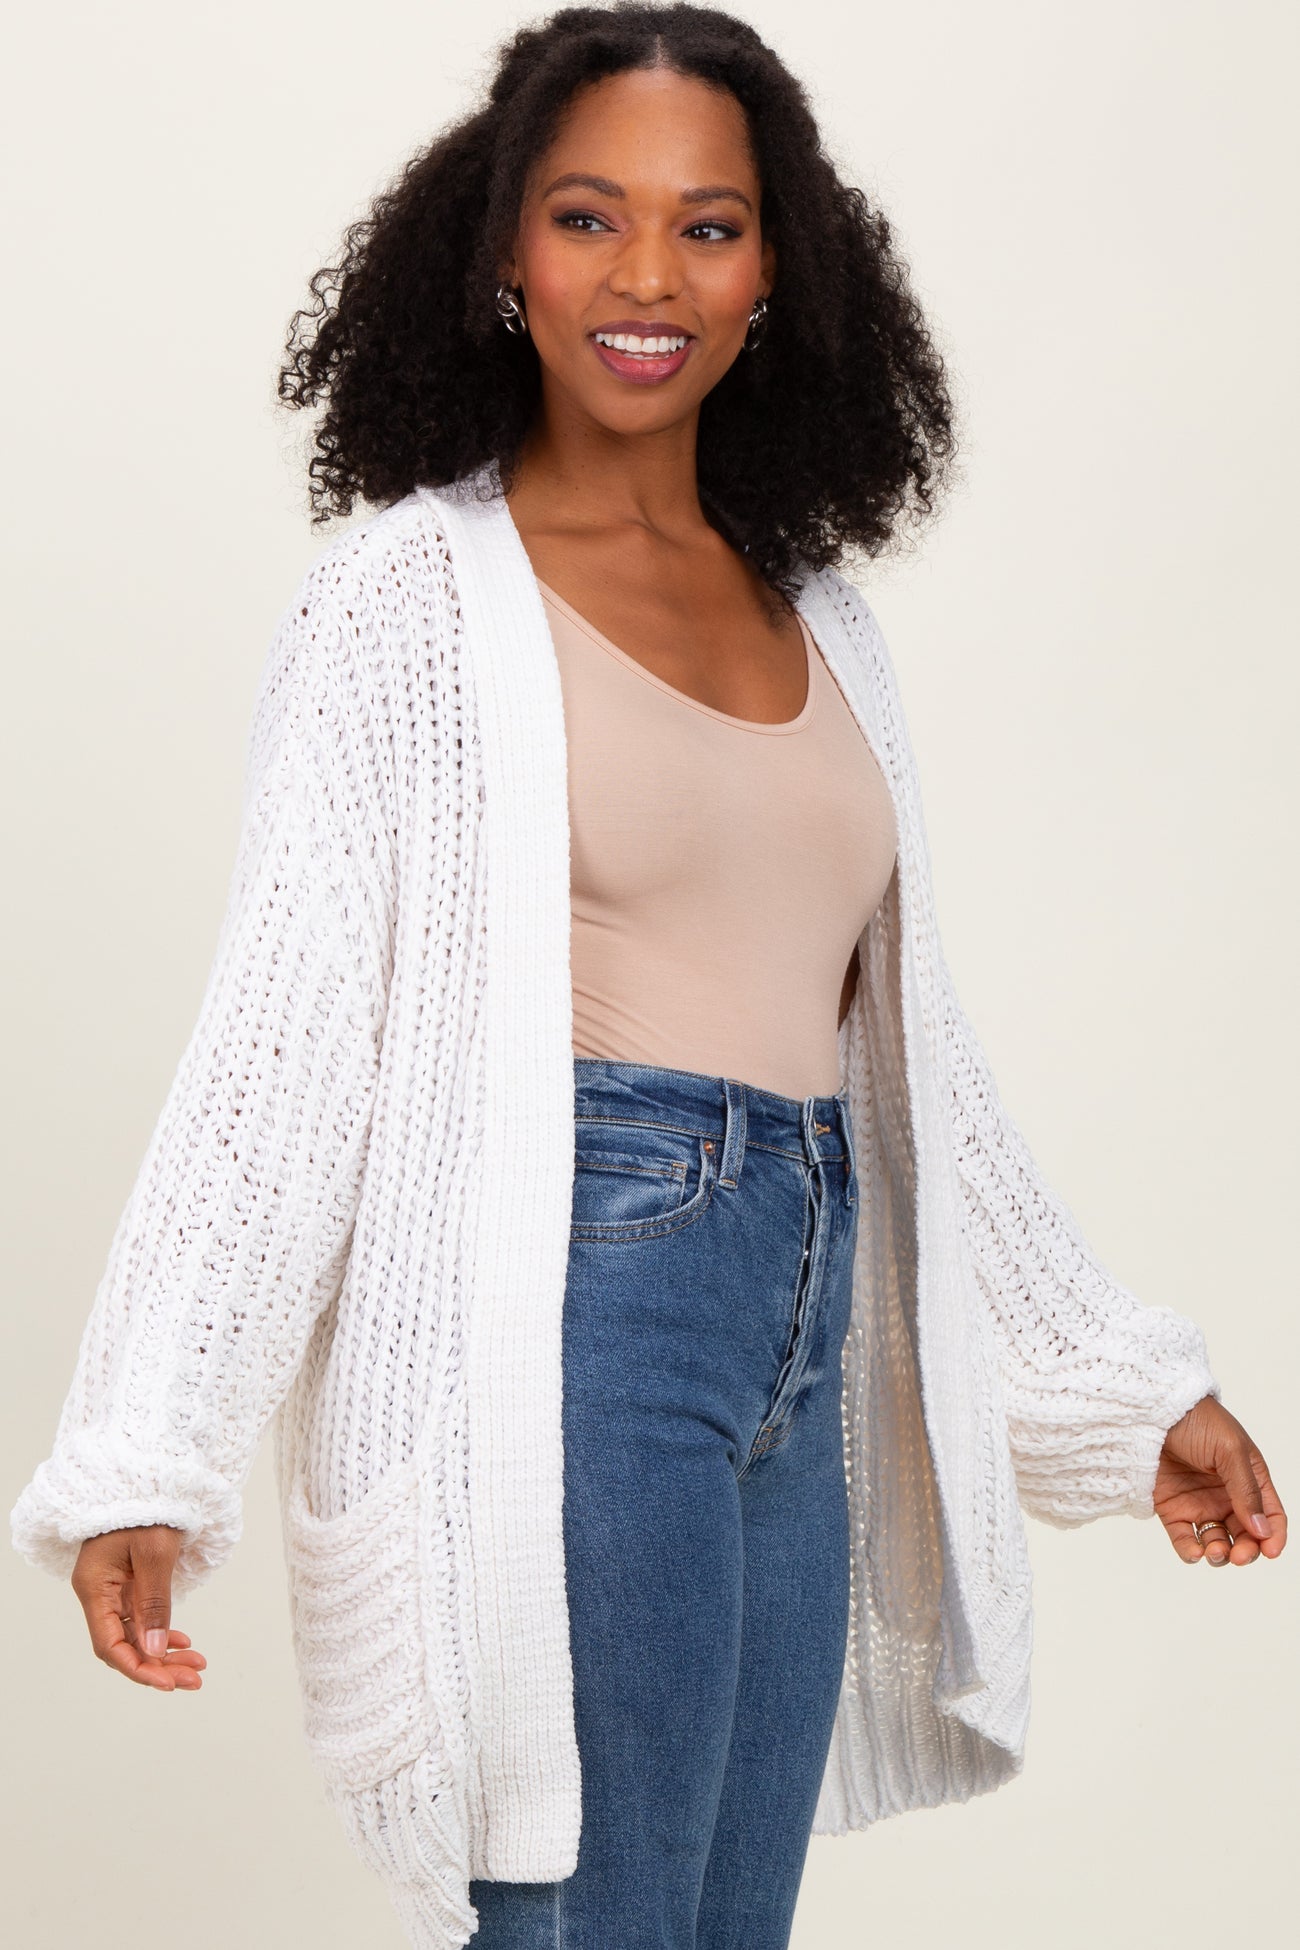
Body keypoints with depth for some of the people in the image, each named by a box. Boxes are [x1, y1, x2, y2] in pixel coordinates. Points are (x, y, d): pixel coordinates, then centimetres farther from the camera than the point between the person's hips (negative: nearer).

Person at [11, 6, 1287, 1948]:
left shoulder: (817, 617, 14)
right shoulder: (413, 595, -4)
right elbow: (280, 1036, -10)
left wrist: (1130, 1383, 22)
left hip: (806, 1341, 6)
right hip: (572, 1310, -6)